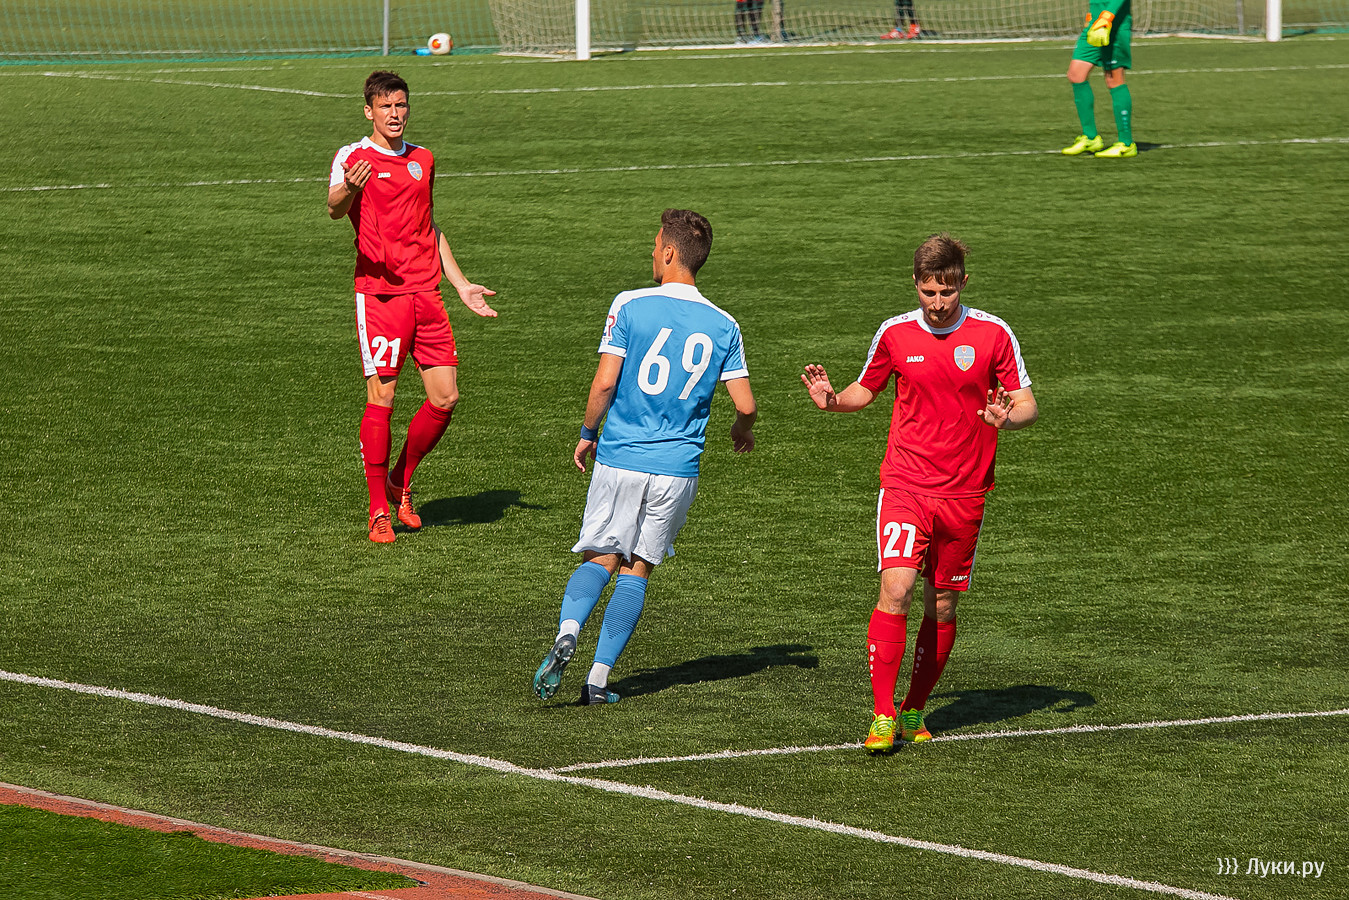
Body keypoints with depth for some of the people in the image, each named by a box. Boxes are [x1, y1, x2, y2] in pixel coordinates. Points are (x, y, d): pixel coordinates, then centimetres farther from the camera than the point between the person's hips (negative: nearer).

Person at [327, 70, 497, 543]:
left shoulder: (422, 159, 17)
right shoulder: (353, 157, -2)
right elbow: (334, 208, -21)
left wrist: (461, 284, 24)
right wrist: (348, 190, -44)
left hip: (426, 292, 6)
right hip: (379, 291, -6)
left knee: (446, 398, 1)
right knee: (381, 398, -8)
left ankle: (401, 481, 22)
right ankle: (379, 510, 1)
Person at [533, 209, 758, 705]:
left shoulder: (630, 305, -6)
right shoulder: (723, 326, 2)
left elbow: (605, 382, -10)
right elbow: (746, 405, 0)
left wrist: (588, 434, 6)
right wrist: (742, 430, 23)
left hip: (620, 456, -2)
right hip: (678, 466, 2)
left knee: (599, 559, 8)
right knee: (636, 570, 9)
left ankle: (567, 633, -20)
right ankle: (599, 678, 4)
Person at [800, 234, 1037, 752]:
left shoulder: (993, 335, -2)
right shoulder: (895, 333, 2)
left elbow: (1027, 404, 1)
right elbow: (866, 391, 17)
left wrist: (1007, 417, -22)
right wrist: (831, 400, -5)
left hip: (964, 493, 1)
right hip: (905, 485, -1)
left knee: (942, 606, 7)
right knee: (896, 589, -17)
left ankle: (915, 711, 24)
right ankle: (882, 716, -13)